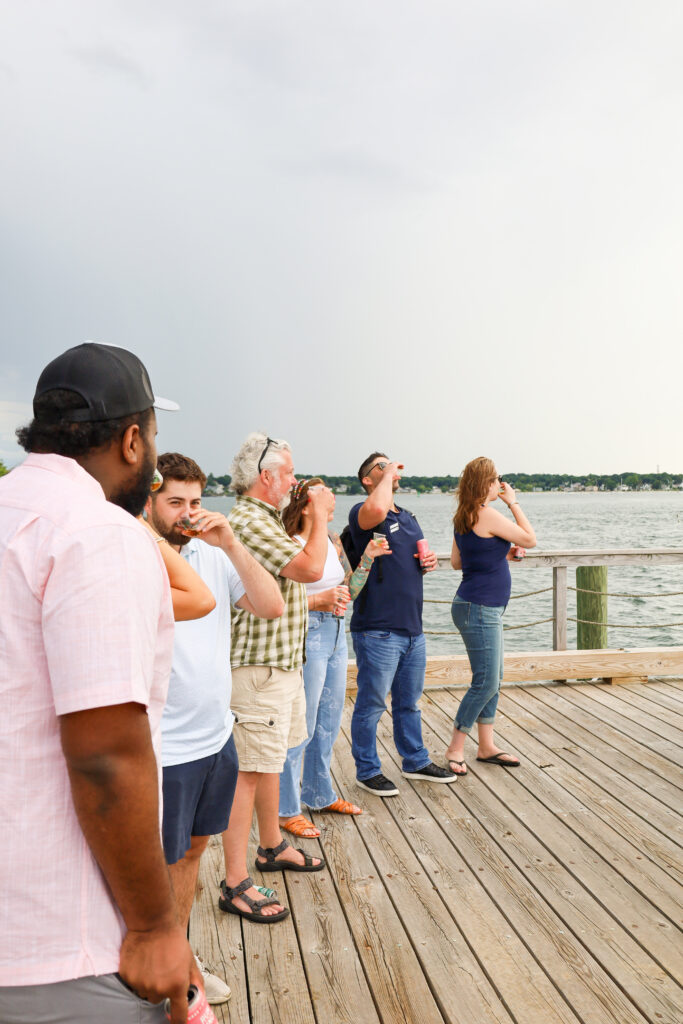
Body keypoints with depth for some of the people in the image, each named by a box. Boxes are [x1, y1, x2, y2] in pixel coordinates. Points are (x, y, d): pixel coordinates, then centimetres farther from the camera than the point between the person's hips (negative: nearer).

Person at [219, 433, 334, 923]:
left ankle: (273, 846, 38)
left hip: (283, 661, 11)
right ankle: (236, 884, 5)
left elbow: (294, 577, 21)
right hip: (259, 667, -11)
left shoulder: (266, 519, 14)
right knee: (250, 771, -4)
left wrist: (313, 517, 15)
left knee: (271, 760, 22)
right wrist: (320, 514, -13)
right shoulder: (249, 521, -21)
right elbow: (311, 567, -28)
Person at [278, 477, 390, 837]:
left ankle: (320, 794, 34)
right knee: (302, 726, -1)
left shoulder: (333, 541, 10)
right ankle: (286, 810, 13)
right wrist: (320, 600, -23)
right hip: (308, 636, -8)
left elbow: (349, 590, 15)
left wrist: (368, 558, 5)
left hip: (336, 635, 8)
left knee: (329, 723, 18)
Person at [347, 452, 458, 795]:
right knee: (371, 704, 4)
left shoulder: (408, 517, 17)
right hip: (377, 629, -8)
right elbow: (376, 510, -35)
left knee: (408, 702, 20)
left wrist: (430, 561, 6)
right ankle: (367, 771, 19)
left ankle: (416, 762, 35)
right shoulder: (362, 512, -10)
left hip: (412, 628, 8)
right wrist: (389, 475, -18)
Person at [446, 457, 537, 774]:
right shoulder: (487, 515, -17)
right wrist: (513, 502, -2)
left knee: (493, 680, 14)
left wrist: (501, 553, 15)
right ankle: (455, 749, 6)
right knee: (485, 682, -5)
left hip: (486, 609, 10)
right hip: (479, 608, -10)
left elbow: (456, 561, 17)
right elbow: (530, 539, -10)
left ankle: (486, 746, 22)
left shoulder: (464, 518, 11)